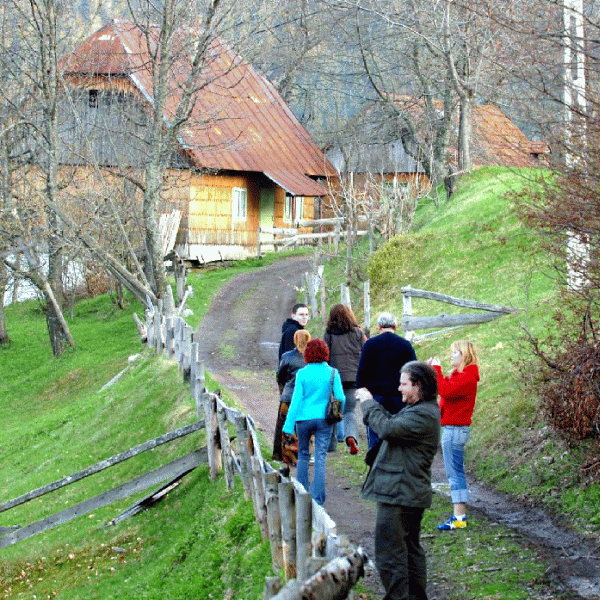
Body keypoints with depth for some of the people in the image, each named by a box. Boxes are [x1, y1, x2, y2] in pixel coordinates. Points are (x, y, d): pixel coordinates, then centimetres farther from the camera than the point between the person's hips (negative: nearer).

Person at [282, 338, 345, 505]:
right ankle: (317, 497, -5)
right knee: (320, 457, 1)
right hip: (324, 419, 0)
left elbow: (296, 399, -7)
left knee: (303, 455, 17)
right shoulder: (332, 373, -4)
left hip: (304, 419, 0)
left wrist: (289, 423, -3)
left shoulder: (302, 374, -7)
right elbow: (340, 398, -3)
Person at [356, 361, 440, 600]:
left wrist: (369, 403, -13)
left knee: (389, 553, -8)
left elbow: (388, 428, -27)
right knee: (410, 549, 19)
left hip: (398, 495, -11)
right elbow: (392, 424, 20)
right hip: (411, 494, 11)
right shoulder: (419, 410, 15)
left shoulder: (423, 415, -20)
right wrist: (370, 403, 7)